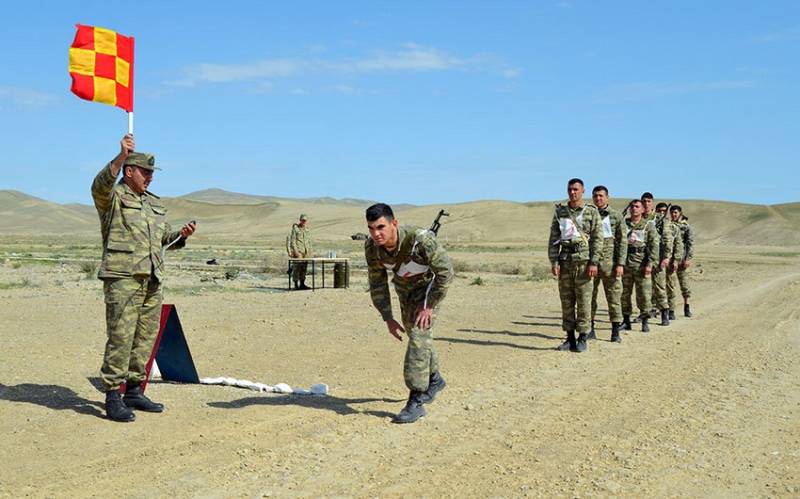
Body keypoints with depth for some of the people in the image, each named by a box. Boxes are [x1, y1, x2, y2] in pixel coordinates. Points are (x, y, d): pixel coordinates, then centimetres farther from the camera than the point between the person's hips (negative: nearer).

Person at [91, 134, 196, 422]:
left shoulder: (155, 204, 23)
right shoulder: (112, 197, 1)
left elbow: (166, 239, 29)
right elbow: (100, 185, -23)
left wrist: (182, 235, 7)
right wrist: (120, 157, -35)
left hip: (152, 280, 7)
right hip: (122, 277, -7)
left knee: (146, 338, 9)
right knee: (120, 337, -9)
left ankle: (134, 392, 19)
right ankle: (113, 398, -5)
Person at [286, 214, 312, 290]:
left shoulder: (307, 229, 13)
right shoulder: (295, 228, -4)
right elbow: (292, 241, -8)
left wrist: (310, 251, 13)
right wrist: (295, 251, -15)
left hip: (306, 252, 6)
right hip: (297, 252, -6)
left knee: (304, 268, 7)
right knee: (297, 267, -6)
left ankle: (302, 284, 13)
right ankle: (296, 284, -2)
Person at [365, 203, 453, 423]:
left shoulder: (420, 240, -39)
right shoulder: (371, 248, -23)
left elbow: (445, 271, -29)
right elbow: (377, 283, -8)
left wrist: (429, 306, -25)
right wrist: (388, 318, -10)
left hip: (428, 285, -6)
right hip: (404, 287, 6)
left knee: (418, 335, -18)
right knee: (412, 332, 19)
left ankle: (416, 401, -14)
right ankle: (434, 379, 45)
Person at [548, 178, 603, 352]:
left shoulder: (591, 212, 1)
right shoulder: (560, 212, 10)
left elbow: (597, 239, -3)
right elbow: (553, 238, 9)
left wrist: (594, 262, -12)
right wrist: (554, 262, -1)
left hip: (584, 261, -3)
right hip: (565, 261, 4)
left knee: (584, 301, -2)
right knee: (566, 301, 5)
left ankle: (582, 339, 5)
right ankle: (570, 338, 13)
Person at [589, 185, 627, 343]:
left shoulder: (616, 216, 2)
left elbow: (622, 241, 0)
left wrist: (620, 264, -9)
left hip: (609, 262, -2)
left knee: (614, 296, -1)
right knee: (589, 296, 4)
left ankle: (616, 332, 5)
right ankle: (590, 329, 13)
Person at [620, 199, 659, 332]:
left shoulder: (649, 226, 4)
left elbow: (654, 246, -2)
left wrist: (650, 263, -11)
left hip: (641, 263, -2)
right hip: (624, 262, 2)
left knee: (644, 293, -3)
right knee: (624, 293, 6)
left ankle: (645, 321, 7)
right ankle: (626, 320, 15)